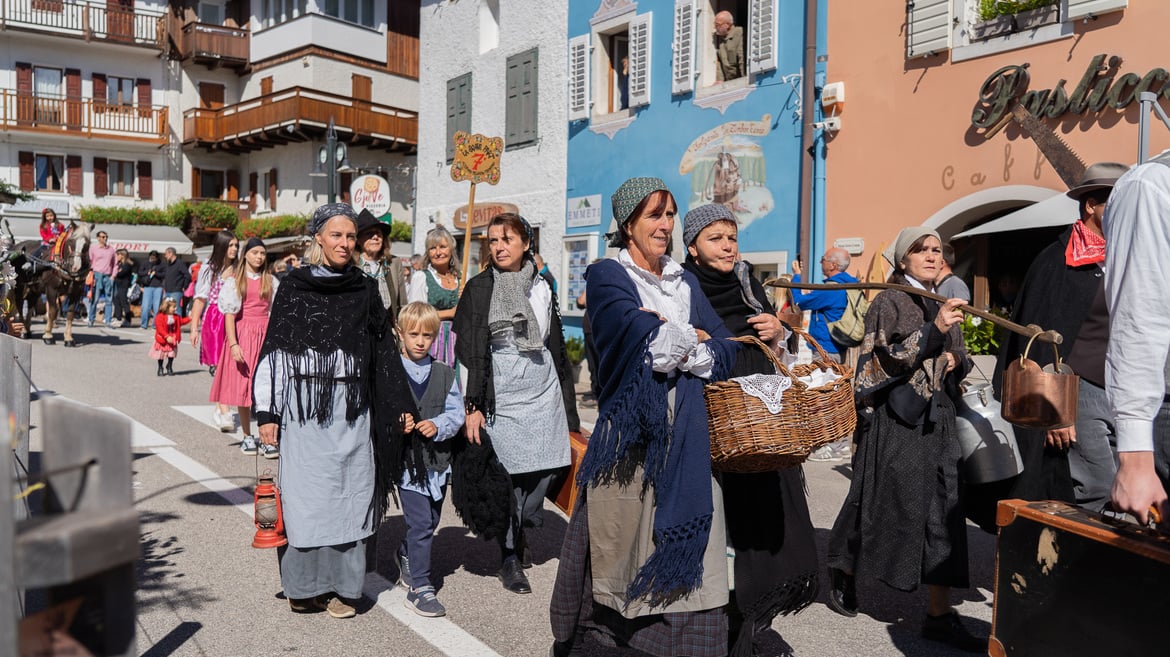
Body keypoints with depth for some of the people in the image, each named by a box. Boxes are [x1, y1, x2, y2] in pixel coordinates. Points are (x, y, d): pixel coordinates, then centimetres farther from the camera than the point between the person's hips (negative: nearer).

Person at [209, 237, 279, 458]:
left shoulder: (271, 280, 10)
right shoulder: (235, 280, 2)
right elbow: (229, 314, -3)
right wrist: (233, 344, -13)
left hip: (265, 334, 1)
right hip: (243, 334, -1)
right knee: (242, 385, 2)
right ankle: (247, 436, 15)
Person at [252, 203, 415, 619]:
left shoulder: (364, 290, 8)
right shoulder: (294, 287, 2)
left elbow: (385, 351, 10)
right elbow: (273, 350, 0)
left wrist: (403, 406, 8)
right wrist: (266, 411, -4)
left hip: (352, 409, 2)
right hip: (305, 406, -2)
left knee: (349, 494, 4)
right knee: (306, 493, 3)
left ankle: (341, 586, 15)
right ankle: (304, 587, 16)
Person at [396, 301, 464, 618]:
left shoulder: (444, 374, 7)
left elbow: (456, 412, 4)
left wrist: (437, 426, -14)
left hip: (437, 459, 5)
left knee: (430, 520, 16)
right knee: (421, 523, -9)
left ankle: (406, 557, 45)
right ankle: (420, 589, 2)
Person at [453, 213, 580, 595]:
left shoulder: (542, 286, 10)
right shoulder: (479, 288, -1)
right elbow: (470, 351, -4)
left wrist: (568, 407, 15)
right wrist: (473, 405, -11)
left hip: (543, 390, 4)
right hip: (502, 394, -4)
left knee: (545, 470, 2)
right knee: (511, 474, -2)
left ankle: (520, 531, 28)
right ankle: (510, 559, 14)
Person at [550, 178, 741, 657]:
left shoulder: (685, 282, 17)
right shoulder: (607, 276, -1)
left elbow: (726, 350, 7)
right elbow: (651, 343, -17)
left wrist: (673, 341, -8)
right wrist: (695, 337, 0)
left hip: (687, 437, 5)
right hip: (632, 433, -5)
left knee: (689, 553, 3)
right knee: (624, 540, 1)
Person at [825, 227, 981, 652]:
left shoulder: (943, 304, 16)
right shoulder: (889, 302, -4)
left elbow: (961, 359, 22)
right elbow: (886, 360, -15)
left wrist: (955, 359, 0)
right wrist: (933, 330, -21)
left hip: (936, 417, 6)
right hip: (896, 417, -6)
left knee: (942, 509, 1)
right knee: (890, 503, 1)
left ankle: (939, 613, 6)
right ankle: (843, 572, 26)